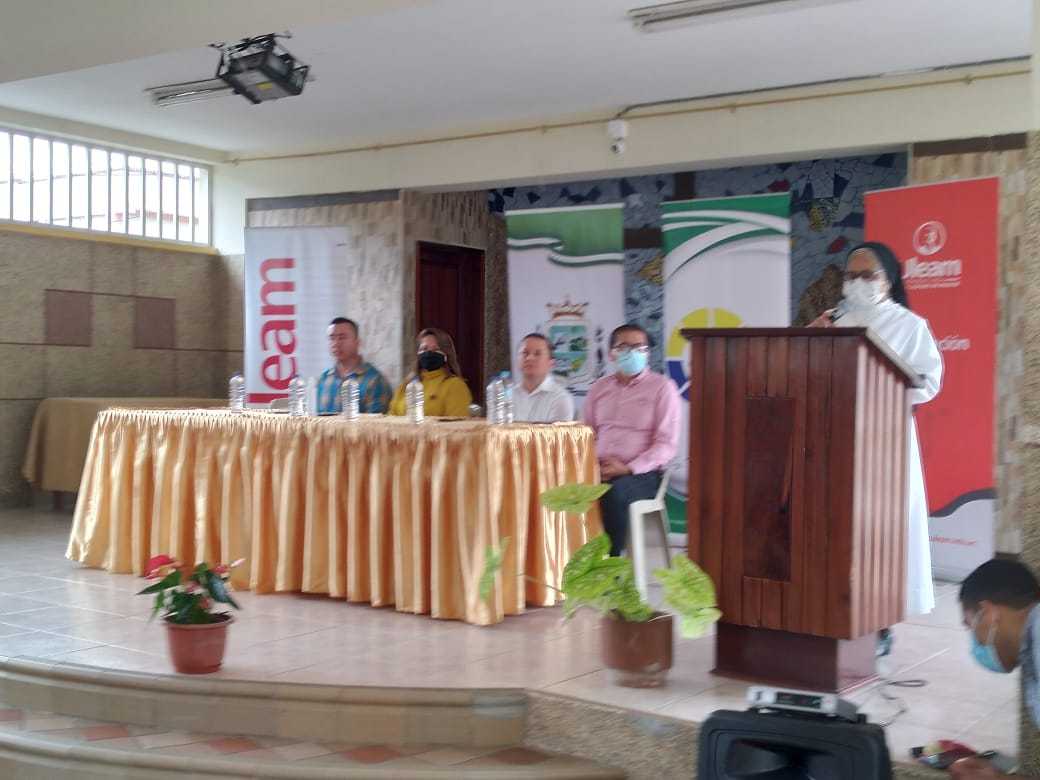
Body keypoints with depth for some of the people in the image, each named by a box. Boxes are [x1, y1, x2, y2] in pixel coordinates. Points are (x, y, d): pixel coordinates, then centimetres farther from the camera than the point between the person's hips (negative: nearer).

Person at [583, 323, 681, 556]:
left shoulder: (662, 387, 3)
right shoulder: (599, 388, 18)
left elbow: (666, 444, -4)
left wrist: (628, 469, -14)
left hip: (641, 475, -4)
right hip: (598, 472, 4)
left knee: (615, 493, -37)